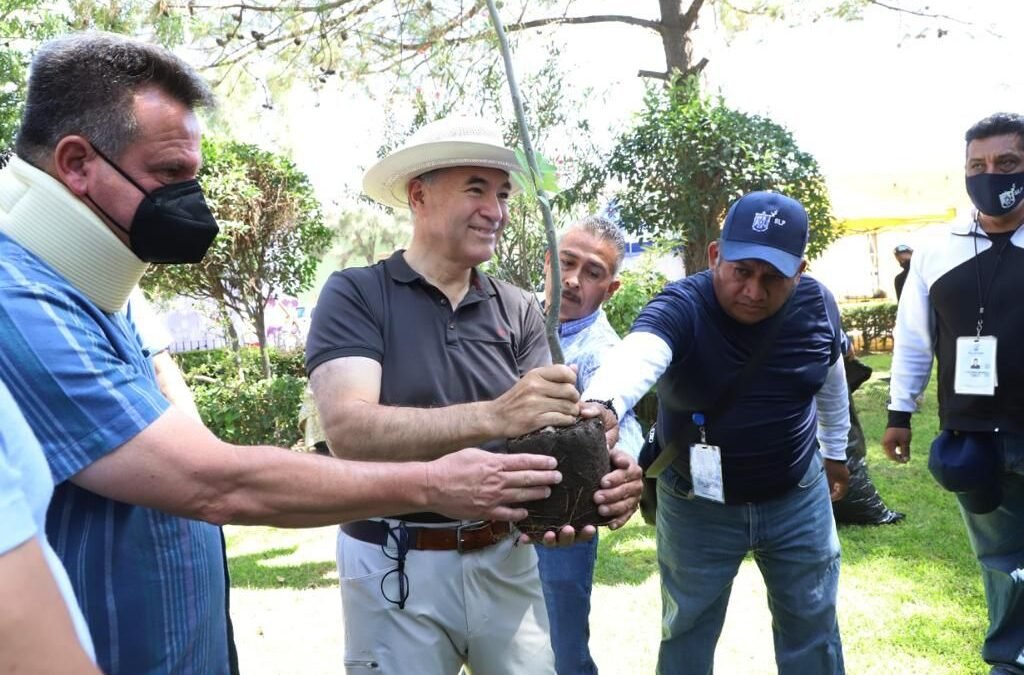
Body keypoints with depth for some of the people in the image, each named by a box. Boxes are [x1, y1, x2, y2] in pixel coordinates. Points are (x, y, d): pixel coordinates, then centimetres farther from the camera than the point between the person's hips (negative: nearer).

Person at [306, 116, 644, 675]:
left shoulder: (518, 311, 3)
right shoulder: (355, 295, -9)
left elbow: (549, 429, -5)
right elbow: (348, 431, -23)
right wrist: (492, 417, -35)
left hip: (505, 559, 4)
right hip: (397, 567, -3)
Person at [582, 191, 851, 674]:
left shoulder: (817, 305, -10)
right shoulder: (680, 308, -26)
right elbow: (635, 356, -49)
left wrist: (835, 452, 21)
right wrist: (601, 406, -70)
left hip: (798, 498, 3)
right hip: (697, 505, -3)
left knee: (813, 626, 18)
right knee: (687, 632, 14)